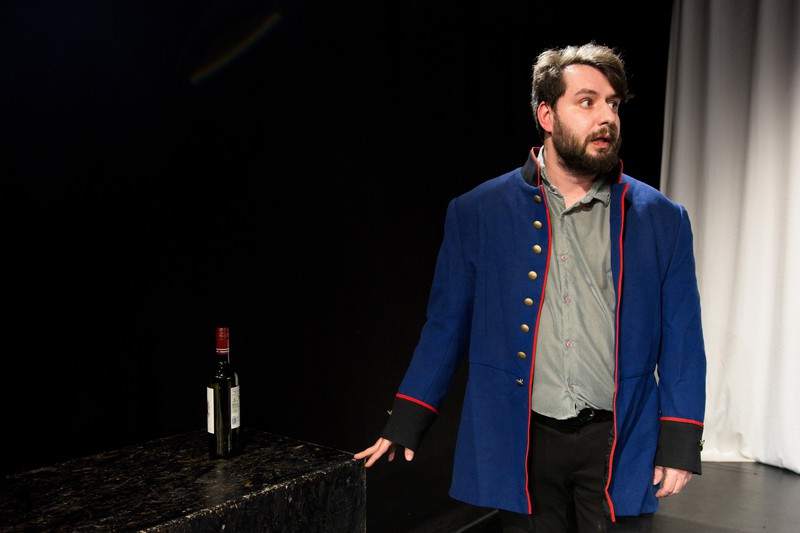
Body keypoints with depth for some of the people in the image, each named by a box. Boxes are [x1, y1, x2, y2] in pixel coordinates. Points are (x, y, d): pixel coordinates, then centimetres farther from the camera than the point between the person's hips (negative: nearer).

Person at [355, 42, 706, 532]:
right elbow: (445, 326, 3)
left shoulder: (662, 219, 1)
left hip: (620, 447, 1)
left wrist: (680, 446, -2)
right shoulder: (477, 213, -1)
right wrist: (405, 425, 0)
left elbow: (681, 340, 3)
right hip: (523, 445, 0)